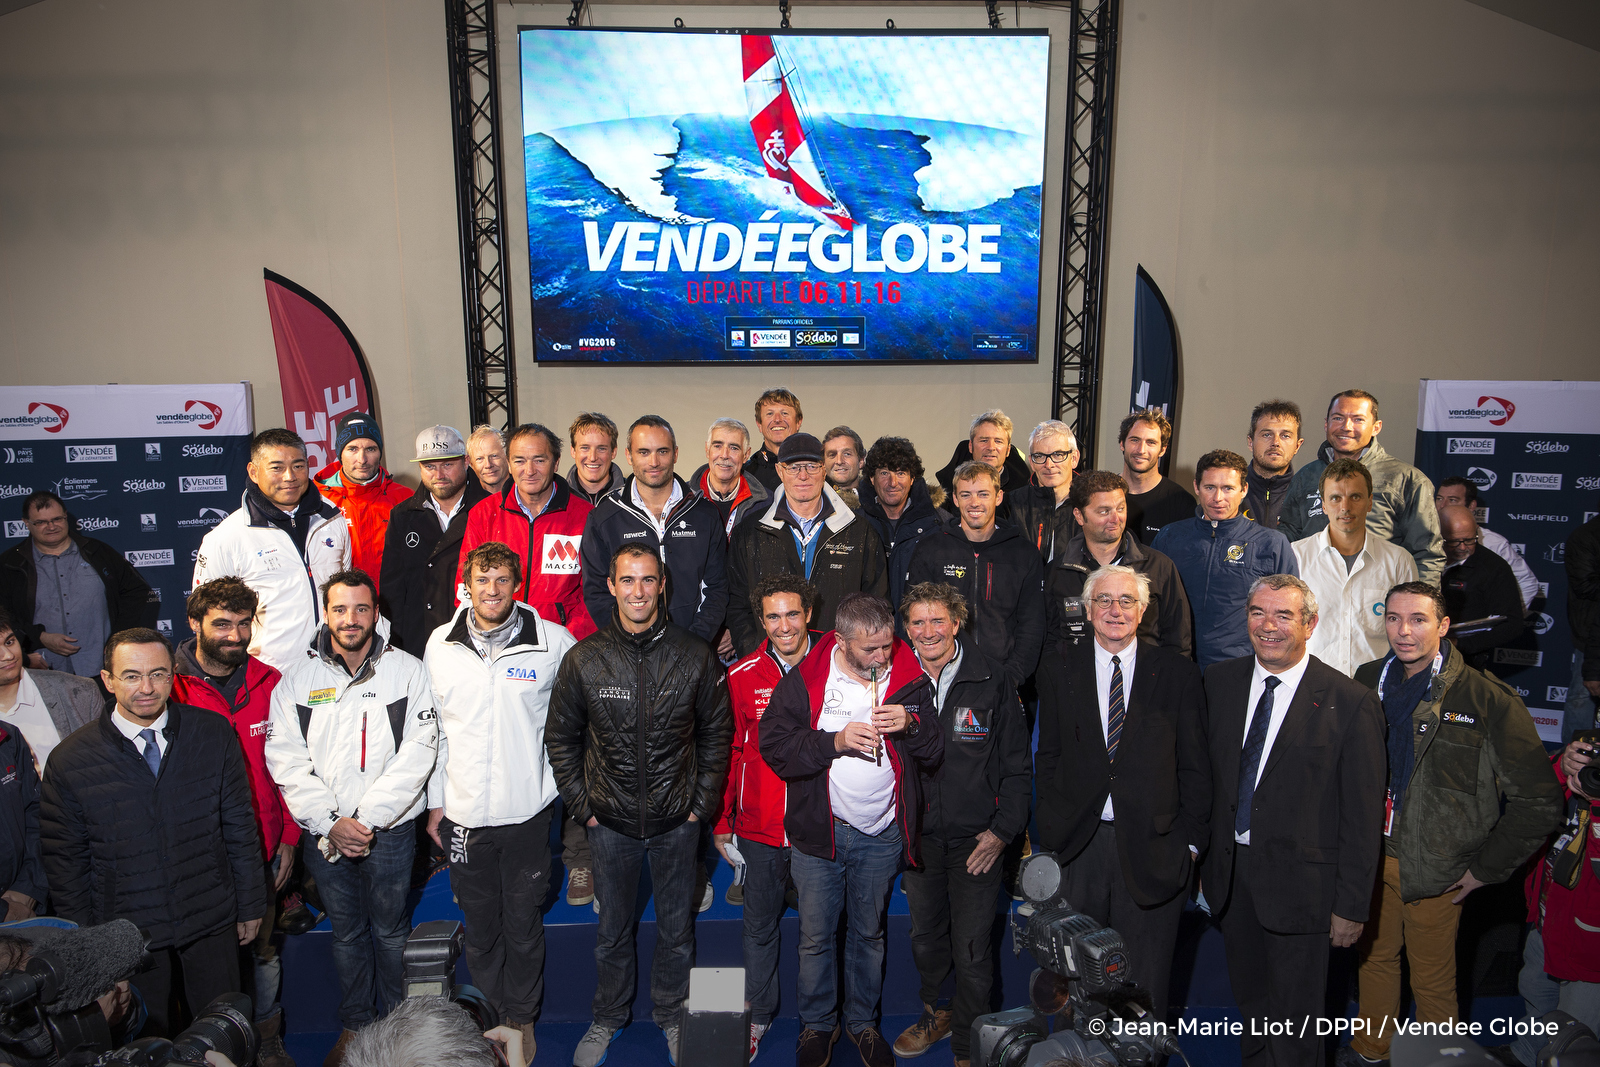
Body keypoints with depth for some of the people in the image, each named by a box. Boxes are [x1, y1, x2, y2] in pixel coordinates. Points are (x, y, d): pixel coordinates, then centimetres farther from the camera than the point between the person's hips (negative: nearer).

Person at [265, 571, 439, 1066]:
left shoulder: (408, 671, -4)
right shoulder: (297, 680, 2)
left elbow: (418, 750, -10)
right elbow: (285, 760, -3)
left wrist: (368, 817, -16)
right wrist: (330, 822, -12)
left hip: (390, 830, -2)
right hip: (325, 834, 2)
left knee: (391, 930, 11)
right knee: (346, 932, 16)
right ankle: (355, 1025, 34)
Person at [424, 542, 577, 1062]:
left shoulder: (553, 641, -8)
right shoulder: (441, 643, -1)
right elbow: (434, 729, 7)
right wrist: (436, 803, 8)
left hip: (528, 810, -2)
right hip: (464, 813, 2)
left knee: (524, 925, 11)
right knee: (479, 926, 17)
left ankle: (522, 1018, 34)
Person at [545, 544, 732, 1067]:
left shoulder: (695, 656, -8)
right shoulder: (583, 659, -7)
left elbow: (717, 732, 1)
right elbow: (560, 736, 3)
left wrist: (702, 803, -2)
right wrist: (581, 804, -1)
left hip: (678, 821, 0)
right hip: (611, 821, 0)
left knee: (676, 928, 16)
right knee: (612, 929, 17)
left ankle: (671, 1015, 38)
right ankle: (608, 1018, 39)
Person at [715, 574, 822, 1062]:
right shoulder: (742, 677, -4)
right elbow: (729, 752, 4)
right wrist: (722, 821, 6)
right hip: (759, 828, 1)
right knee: (760, 925, 16)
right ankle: (758, 1015, 37)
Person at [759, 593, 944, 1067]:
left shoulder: (910, 679, -4)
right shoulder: (804, 680, -10)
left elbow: (934, 756, 1)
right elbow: (774, 746, -14)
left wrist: (911, 726, -20)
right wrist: (836, 741, -23)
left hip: (882, 835, 2)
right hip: (820, 832, -1)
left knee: (868, 935, 18)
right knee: (815, 937, 11)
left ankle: (862, 1021, 40)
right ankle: (817, 1023, 34)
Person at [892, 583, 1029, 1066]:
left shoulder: (992, 680, -9)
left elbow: (1017, 764, -3)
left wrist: (1003, 830, -8)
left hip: (977, 840, -3)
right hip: (917, 835, 3)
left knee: (972, 952, 1)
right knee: (926, 937, 19)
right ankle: (936, 1014, 44)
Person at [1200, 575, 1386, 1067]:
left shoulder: (1352, 703, -13)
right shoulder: (1219, 681, 0)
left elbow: (1363, 817, -11)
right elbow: (1204, 773, 6)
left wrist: (1352, 905, -11)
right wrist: (1200, 856, 4)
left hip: (1298, 880, -4)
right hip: (1229, 869, 4)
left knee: (1295, 1020, 12)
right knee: (1249, 1000, 22)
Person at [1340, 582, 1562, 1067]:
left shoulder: (1487, 698, -16)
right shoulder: (1368, 681, -1)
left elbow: (1539, 801, -12)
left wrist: (1483, 870, -9)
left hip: (1433, 869, -4)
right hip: (1371, 853, 4)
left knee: (1433, 980, 12)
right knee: (1374, 957, 21)